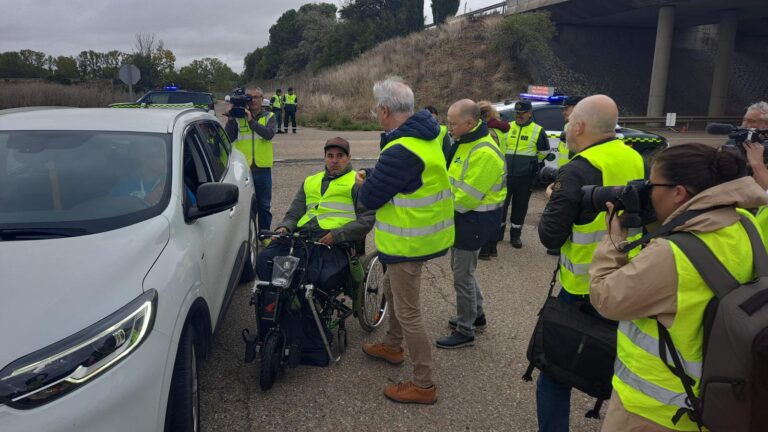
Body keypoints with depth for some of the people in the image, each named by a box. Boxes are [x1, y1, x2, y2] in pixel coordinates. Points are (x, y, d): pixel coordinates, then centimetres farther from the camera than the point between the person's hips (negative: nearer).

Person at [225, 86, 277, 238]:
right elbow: (229, 138, -5)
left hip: (263, 168, 0)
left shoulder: (269, 117, 4)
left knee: (264, 205, 10)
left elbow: (269, 134, -17)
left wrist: (251, 120, -24)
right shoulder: (238, 116, 4)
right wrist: (230, 120, -16)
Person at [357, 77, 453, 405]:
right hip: (425, 231, 10)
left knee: (407, 312, 2)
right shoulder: (430, 133, 2)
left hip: (408, 242, -10)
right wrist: (376, 178, 7)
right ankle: (392, 345, 48)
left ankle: (424, 385, 15)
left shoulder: (401, 152, -29)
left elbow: (369, 198, -20)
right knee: (392, 288, 28)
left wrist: (363, 182, 2)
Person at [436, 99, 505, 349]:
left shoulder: (485, 153, -25)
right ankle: (476, 314, 39)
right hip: (463, 216, 10)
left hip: (474, 221, -10)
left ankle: (465, 331, 15)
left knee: (463, 275, 0)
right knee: (461, 269, 21)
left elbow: (468, 195, -26)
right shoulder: (465, 143, 8)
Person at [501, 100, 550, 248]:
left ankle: (515, 235, 19)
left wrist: (531, 163, 11)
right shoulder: (508, 128, 6)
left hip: (525, 176, -2)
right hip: (505, 174, 2)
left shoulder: (538, 131, -2)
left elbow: (543, 152, 7)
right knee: (501, 203, 4)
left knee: (520, 206, 7)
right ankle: (499, 231, 20)